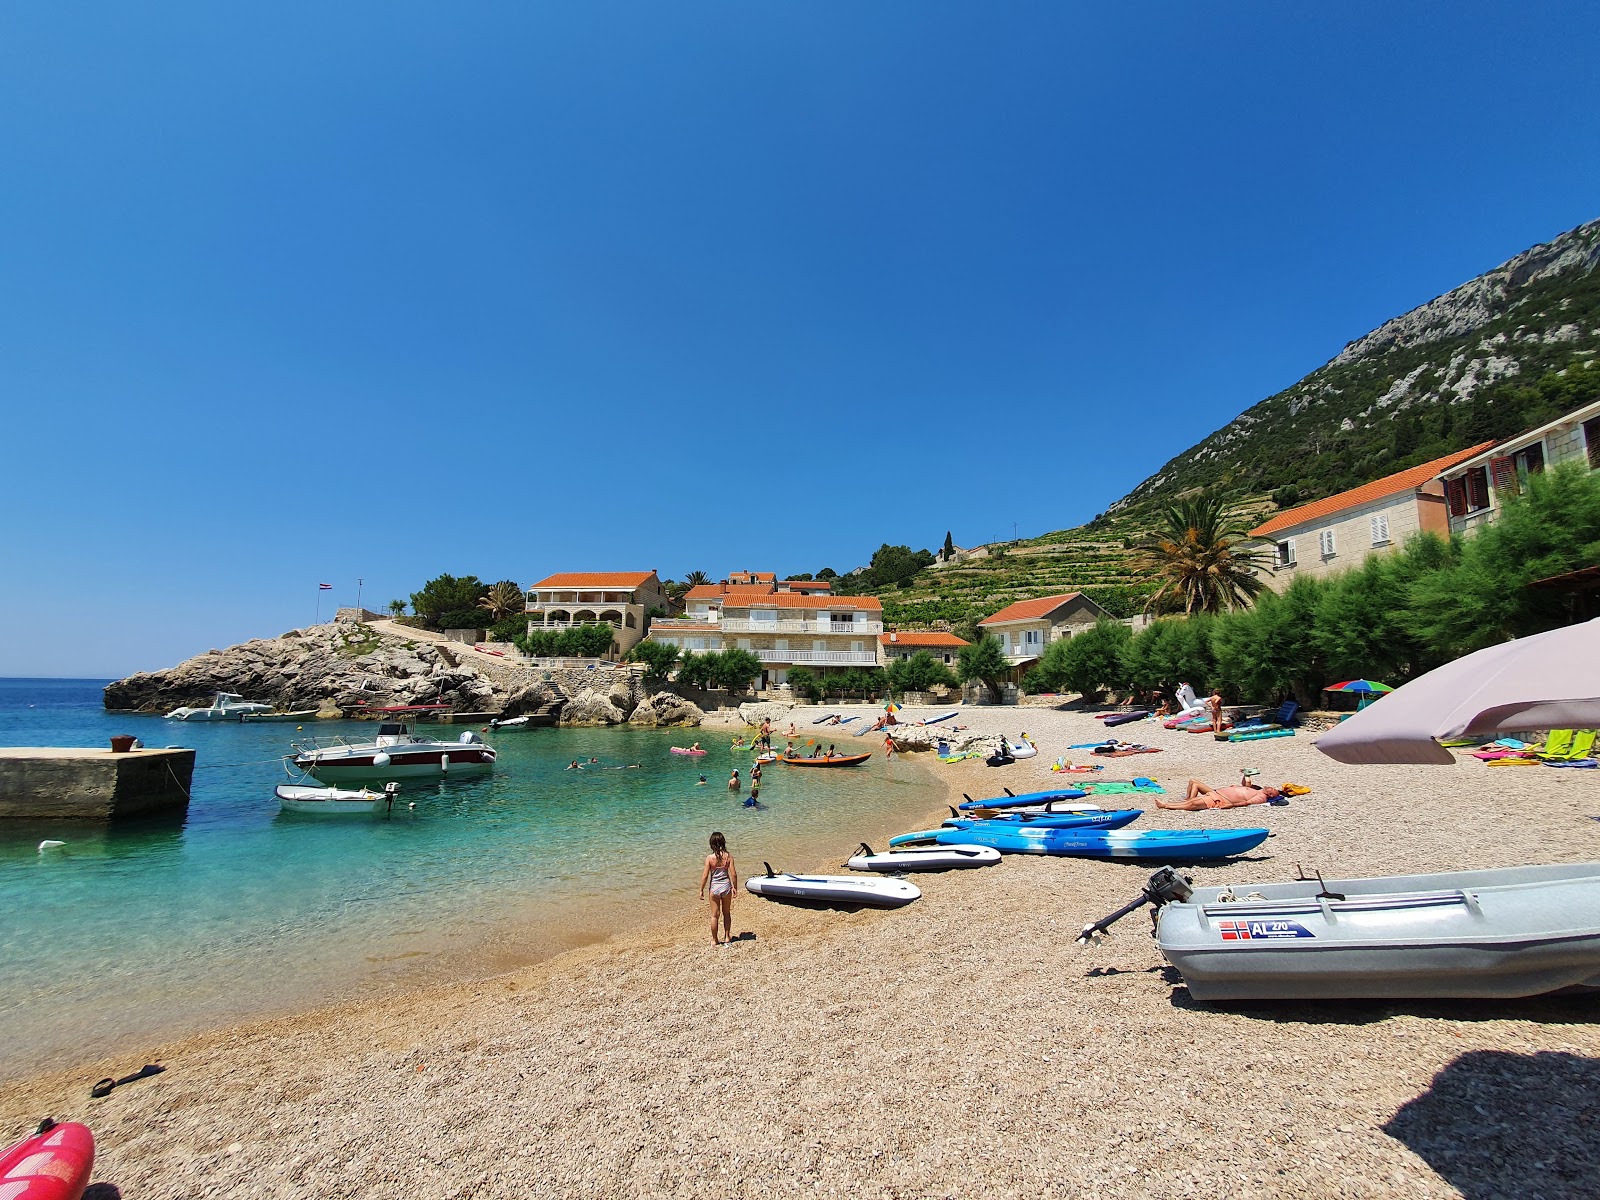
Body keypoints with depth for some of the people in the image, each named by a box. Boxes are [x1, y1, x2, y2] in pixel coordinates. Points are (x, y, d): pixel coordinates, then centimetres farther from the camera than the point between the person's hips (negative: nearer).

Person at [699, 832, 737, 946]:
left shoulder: (709, 858, -14)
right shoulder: (728, 856, -10)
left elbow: (705, 875, -12)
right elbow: (733, 874, -8)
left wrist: (701, 890, 0)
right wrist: (735, 888, 5)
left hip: (714, 887, -2)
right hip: (726, 886, 2)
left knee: (715, 915, 12)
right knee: (727, 913, 19)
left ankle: (714, 940, 21)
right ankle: (728, 937, 30)